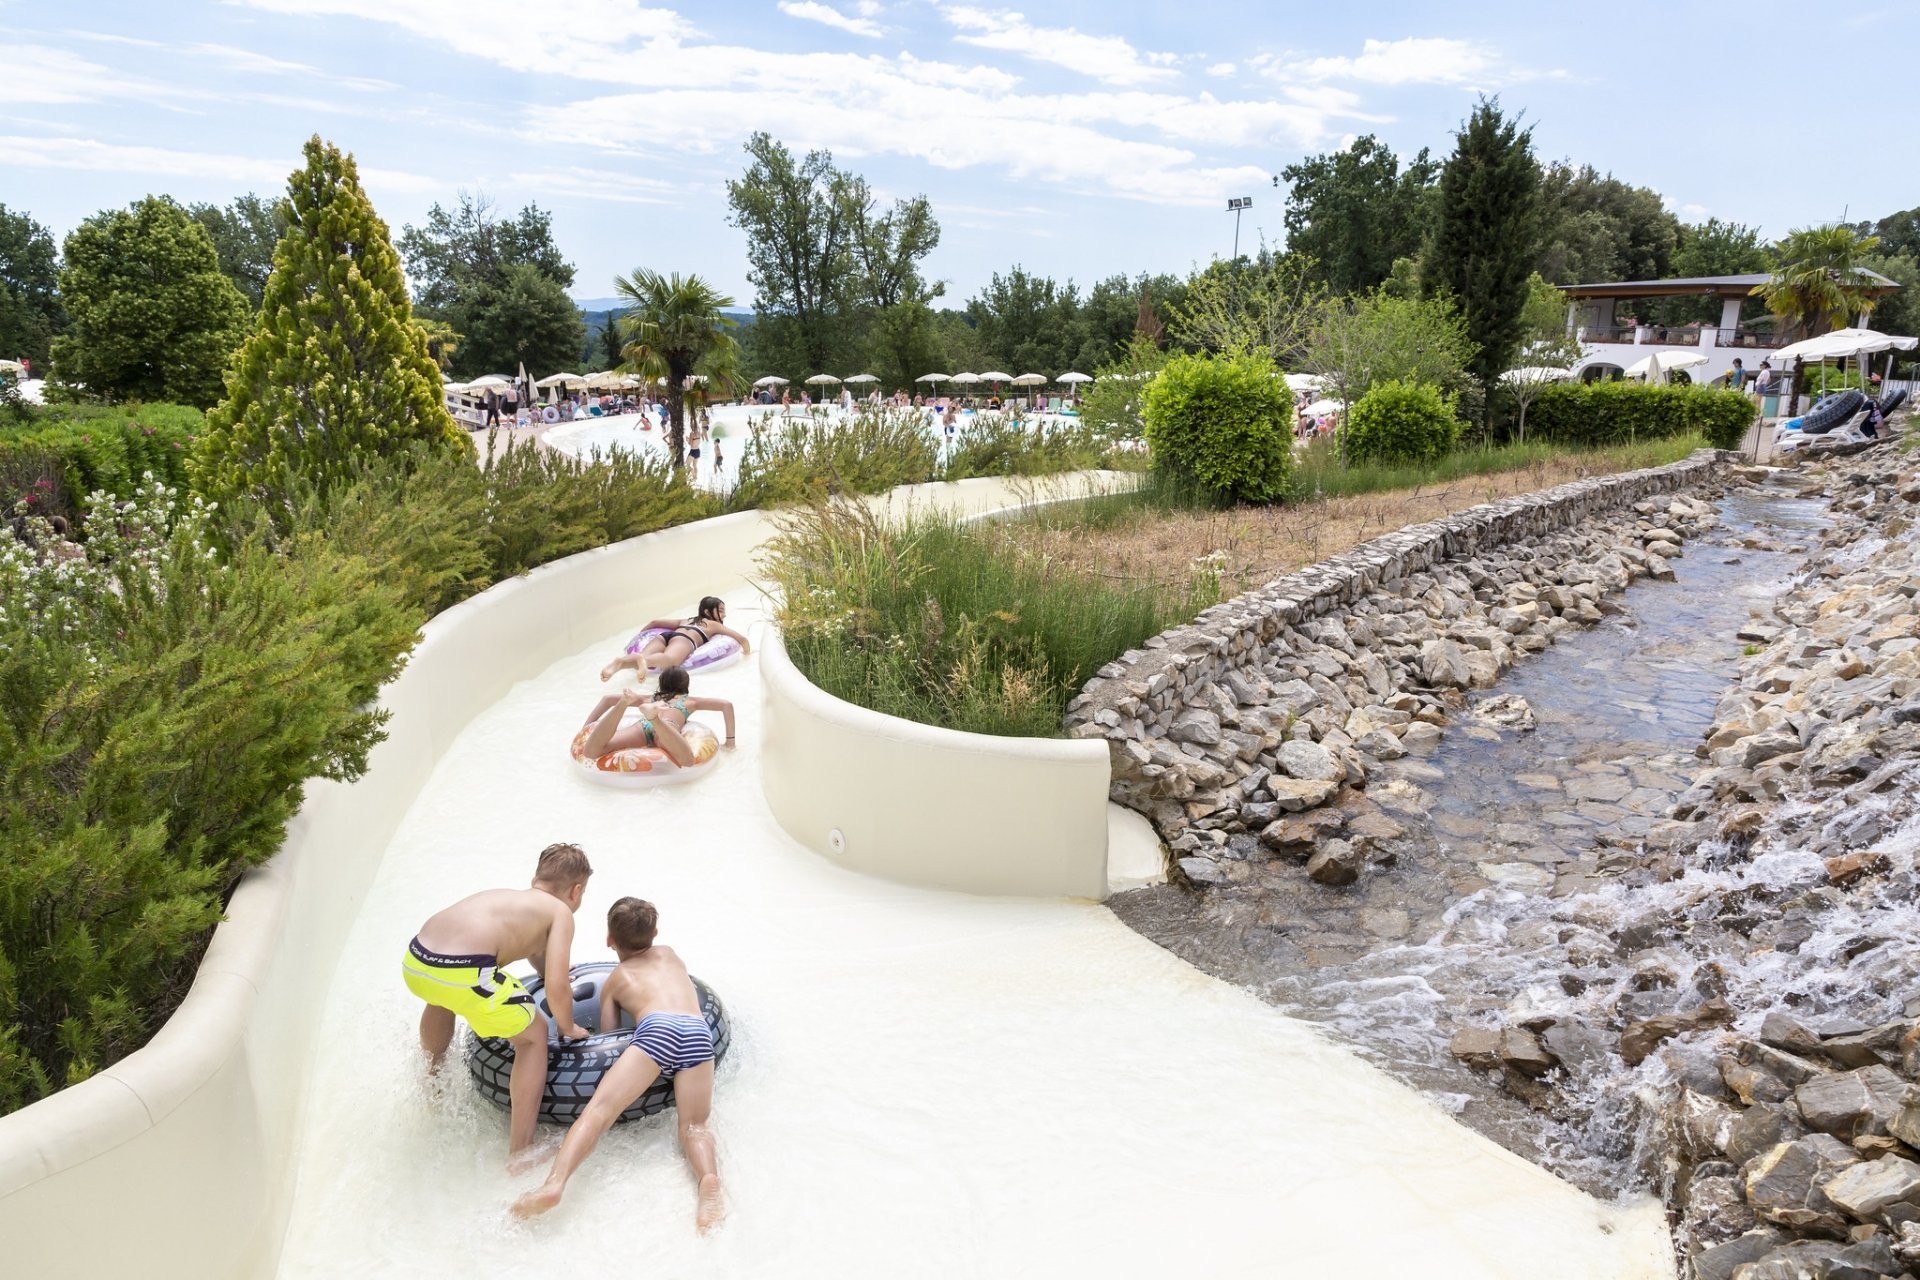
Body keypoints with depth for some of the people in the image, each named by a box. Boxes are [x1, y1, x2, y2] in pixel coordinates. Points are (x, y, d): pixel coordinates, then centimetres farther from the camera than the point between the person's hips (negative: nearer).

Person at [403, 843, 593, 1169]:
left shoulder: (508, 897, 31)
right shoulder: (561, 912, 10)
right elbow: (557, 988, -1)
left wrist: (554, 969, 71)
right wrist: (568, 1028, 18)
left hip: (414, 962, 8)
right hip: (463, 974, -8)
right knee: (534, 1036, 15)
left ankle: (432, 1081, 68)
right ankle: (519, 1154, 14)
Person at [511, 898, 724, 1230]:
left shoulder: (613, 981, 29)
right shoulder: (670, 954, 37)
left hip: (656, 1030, -3)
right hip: (699, 1031, 3)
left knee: (598, 1110, -10)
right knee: (694, 1127, 2)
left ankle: (554, 1182, -34)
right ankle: (709, 1179, -31)